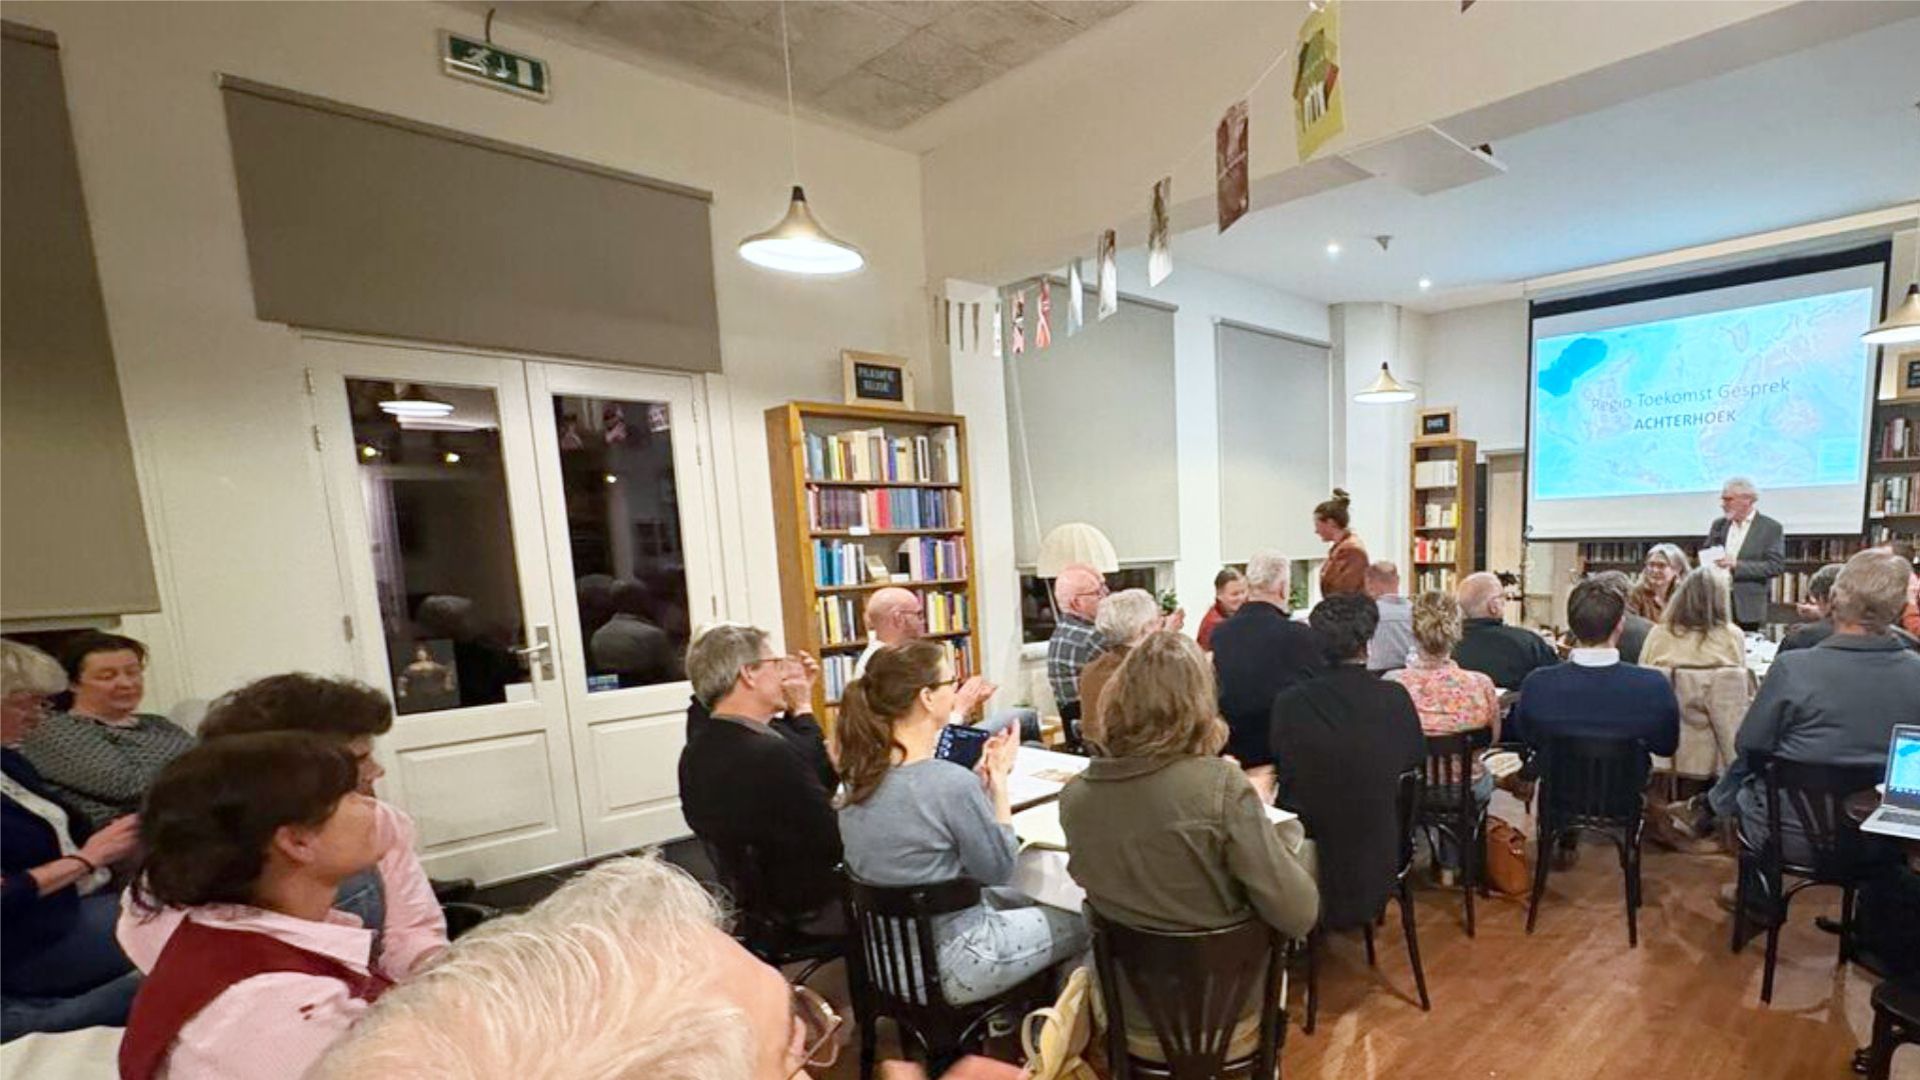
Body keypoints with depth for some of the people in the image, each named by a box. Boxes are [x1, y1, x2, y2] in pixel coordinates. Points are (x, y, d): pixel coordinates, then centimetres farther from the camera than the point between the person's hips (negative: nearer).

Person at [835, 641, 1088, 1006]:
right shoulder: (951, 782, -31)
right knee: (1078, 924, 15)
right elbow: (1000, 870, -15)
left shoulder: (861, 772, -7)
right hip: (942, 965, -7)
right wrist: (998, 778, -11)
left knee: (1026, 900, 28)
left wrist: (981, 774, -2)